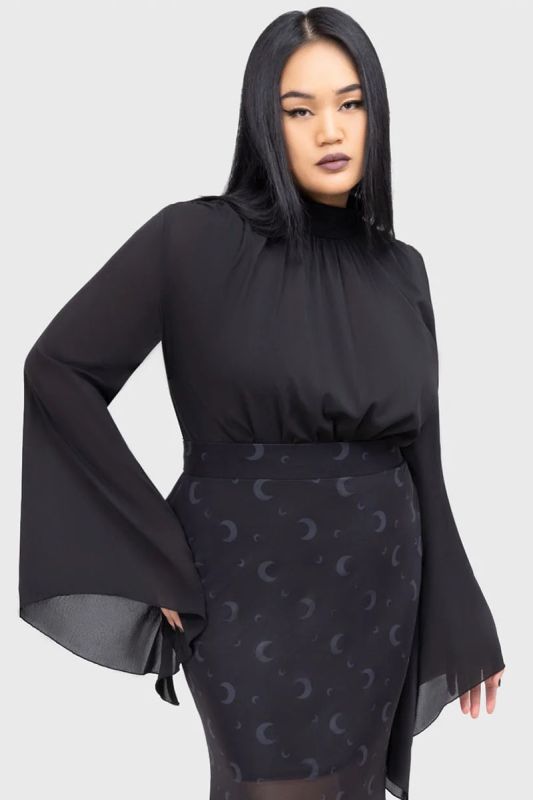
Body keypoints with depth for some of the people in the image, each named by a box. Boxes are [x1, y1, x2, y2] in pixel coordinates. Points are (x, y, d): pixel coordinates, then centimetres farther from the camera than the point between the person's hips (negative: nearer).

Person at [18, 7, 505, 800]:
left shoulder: (401, 269, 4)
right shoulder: (194, 239, -11)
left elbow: (419, 456, 8)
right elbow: (57, 371, -10)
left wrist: (462, 625, 11)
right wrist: (154, 552, -13)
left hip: (377, 597, 5)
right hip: (256, 598, -5)